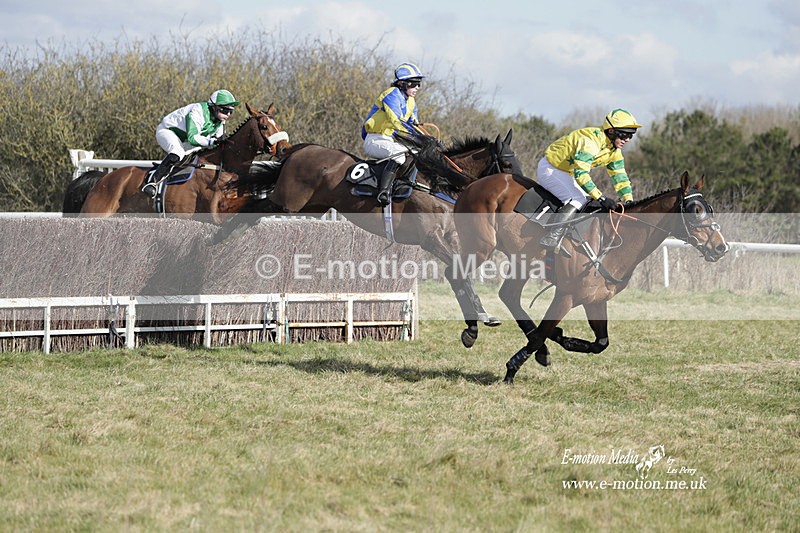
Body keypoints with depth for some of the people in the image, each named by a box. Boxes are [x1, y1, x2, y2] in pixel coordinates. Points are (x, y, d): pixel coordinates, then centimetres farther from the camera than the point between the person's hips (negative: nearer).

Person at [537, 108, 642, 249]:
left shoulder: (614, 150, 0)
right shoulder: (591, 141, -31)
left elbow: (619, 176, 6)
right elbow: (581, 173, -38)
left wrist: (629, 201, -8)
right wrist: (601, 197, -41)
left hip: (566, 173, 10)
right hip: (550, 168, -10)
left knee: (590, 202, 9)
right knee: (578, 200, -26)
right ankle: (550, 238, -33)